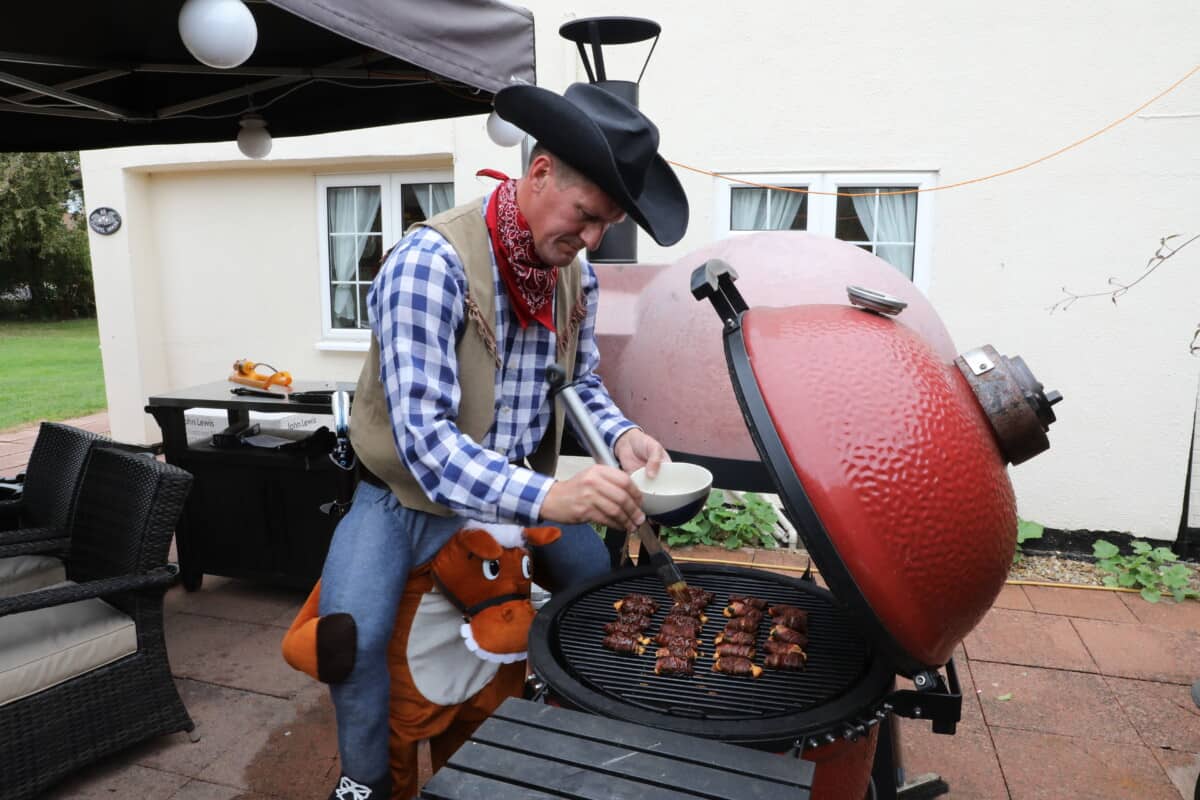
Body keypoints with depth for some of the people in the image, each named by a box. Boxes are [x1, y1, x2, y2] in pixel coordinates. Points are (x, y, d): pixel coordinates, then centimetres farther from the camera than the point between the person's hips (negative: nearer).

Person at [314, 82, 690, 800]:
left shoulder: (577, 275, -3)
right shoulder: (432, 261, -25)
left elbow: (579, 383, 10)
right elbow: (423, 436, -31)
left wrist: (620, 435, -13)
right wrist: (546, 498, -44)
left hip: (519, 492, 6)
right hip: (409, 499, -5)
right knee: (350, 637, -25)